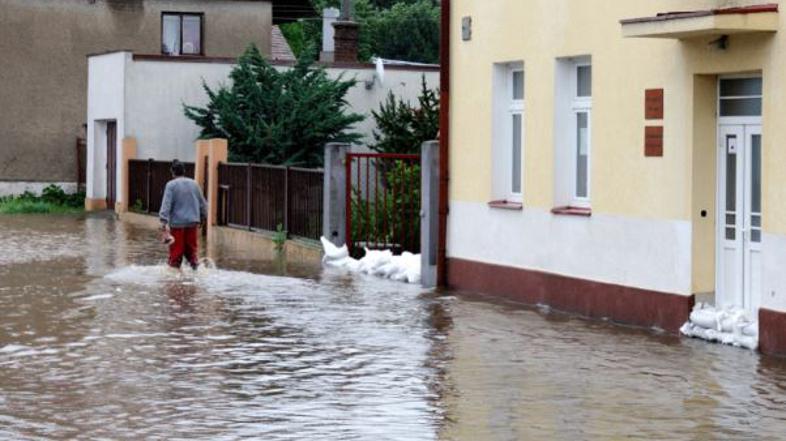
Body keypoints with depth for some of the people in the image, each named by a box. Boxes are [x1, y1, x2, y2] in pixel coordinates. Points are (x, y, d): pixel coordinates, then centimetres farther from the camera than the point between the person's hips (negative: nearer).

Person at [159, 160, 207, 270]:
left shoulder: (171, 185, -5)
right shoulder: (194, 184, 10)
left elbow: (166, 204, -15)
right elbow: (202, 203, 16)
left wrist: (164, 221, -20)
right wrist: (203, 218, 27)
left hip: (177, 223, -4)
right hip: (193, 222, 4)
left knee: (176, 250, 2)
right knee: (192, 247, 12)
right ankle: (195, 264, -2)